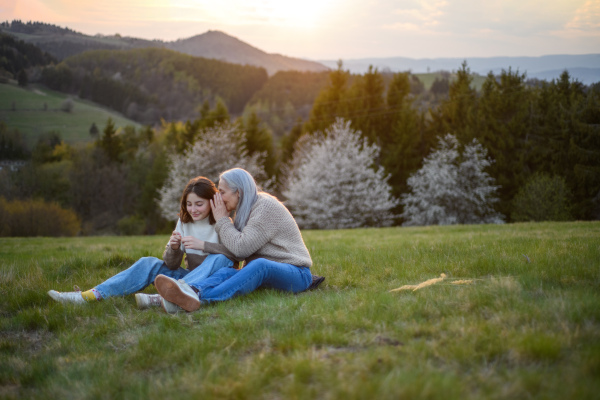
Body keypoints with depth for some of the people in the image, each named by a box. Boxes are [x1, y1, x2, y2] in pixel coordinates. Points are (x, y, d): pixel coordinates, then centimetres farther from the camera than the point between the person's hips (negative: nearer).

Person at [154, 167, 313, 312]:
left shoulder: (266, 207, -12)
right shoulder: (245, 210, 15)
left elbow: (241, 248, -18)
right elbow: (235, 250, 8)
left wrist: (222, 220, -8)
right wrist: (203, 245, 2)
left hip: (295, 274, -7)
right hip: (262, 273, 8)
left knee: (260, 265, -39)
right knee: (227, 272, -21)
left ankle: (201, 298, -56)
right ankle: (191, 290, -52)